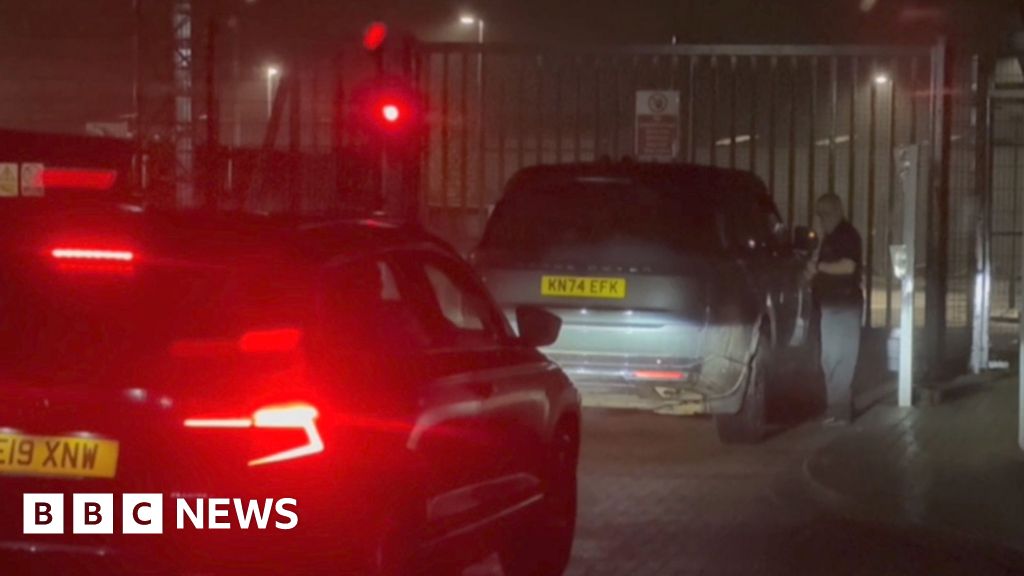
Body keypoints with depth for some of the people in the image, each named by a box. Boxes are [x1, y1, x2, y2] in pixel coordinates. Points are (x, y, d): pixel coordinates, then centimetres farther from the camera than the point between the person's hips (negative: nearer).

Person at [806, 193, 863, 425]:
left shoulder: (847, 234, -10)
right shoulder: (830, 237, 18)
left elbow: (847, 266, -22)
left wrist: (819, 267, -11)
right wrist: (814, 272, 6)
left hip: (844, 305, -10)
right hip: (832, 304, 10)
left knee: (838, 359, -11)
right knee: (832, 360, 12)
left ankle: (840, 411, -10)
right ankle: (838, 408, 18)